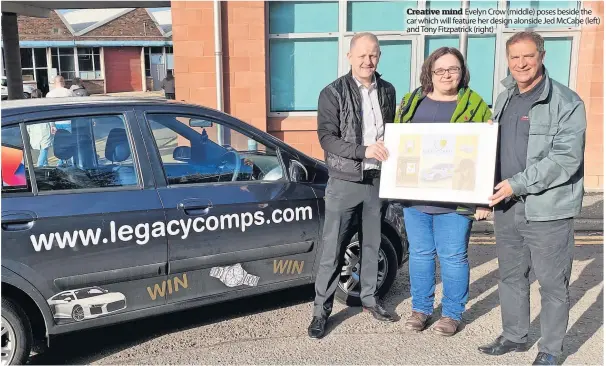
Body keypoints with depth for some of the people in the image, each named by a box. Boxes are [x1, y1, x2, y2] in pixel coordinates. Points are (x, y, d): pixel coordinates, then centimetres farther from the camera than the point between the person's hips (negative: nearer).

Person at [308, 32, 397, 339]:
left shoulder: (388, 91, 8)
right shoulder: (333, 93, -6)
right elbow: (327, 138, -13)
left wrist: (388, 151, -1)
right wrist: (363, 150, -24)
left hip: (377, 180, 4)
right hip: (344, 182, -4)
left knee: (372, 244, 15)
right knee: (332, 248, 1)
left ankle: (368, 298, 32)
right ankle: (321, 310, 11)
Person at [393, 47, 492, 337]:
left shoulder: (475, 105, -1)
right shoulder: (411, 101, 10)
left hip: (454, 198, -3)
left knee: (453, 257, 5)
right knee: (419, 253, 12)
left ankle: (452, 313, 22)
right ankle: (420, 308, 27)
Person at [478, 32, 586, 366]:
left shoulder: (566, 102, -9)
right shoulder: (503, 100, 13)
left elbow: (566, 159, -18)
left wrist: (518, 184, -22)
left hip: (547, 209, -6)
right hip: (507, 206, 7)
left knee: (552, 282, 6)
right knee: (510, 275, 17)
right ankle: (514, 336, 34)